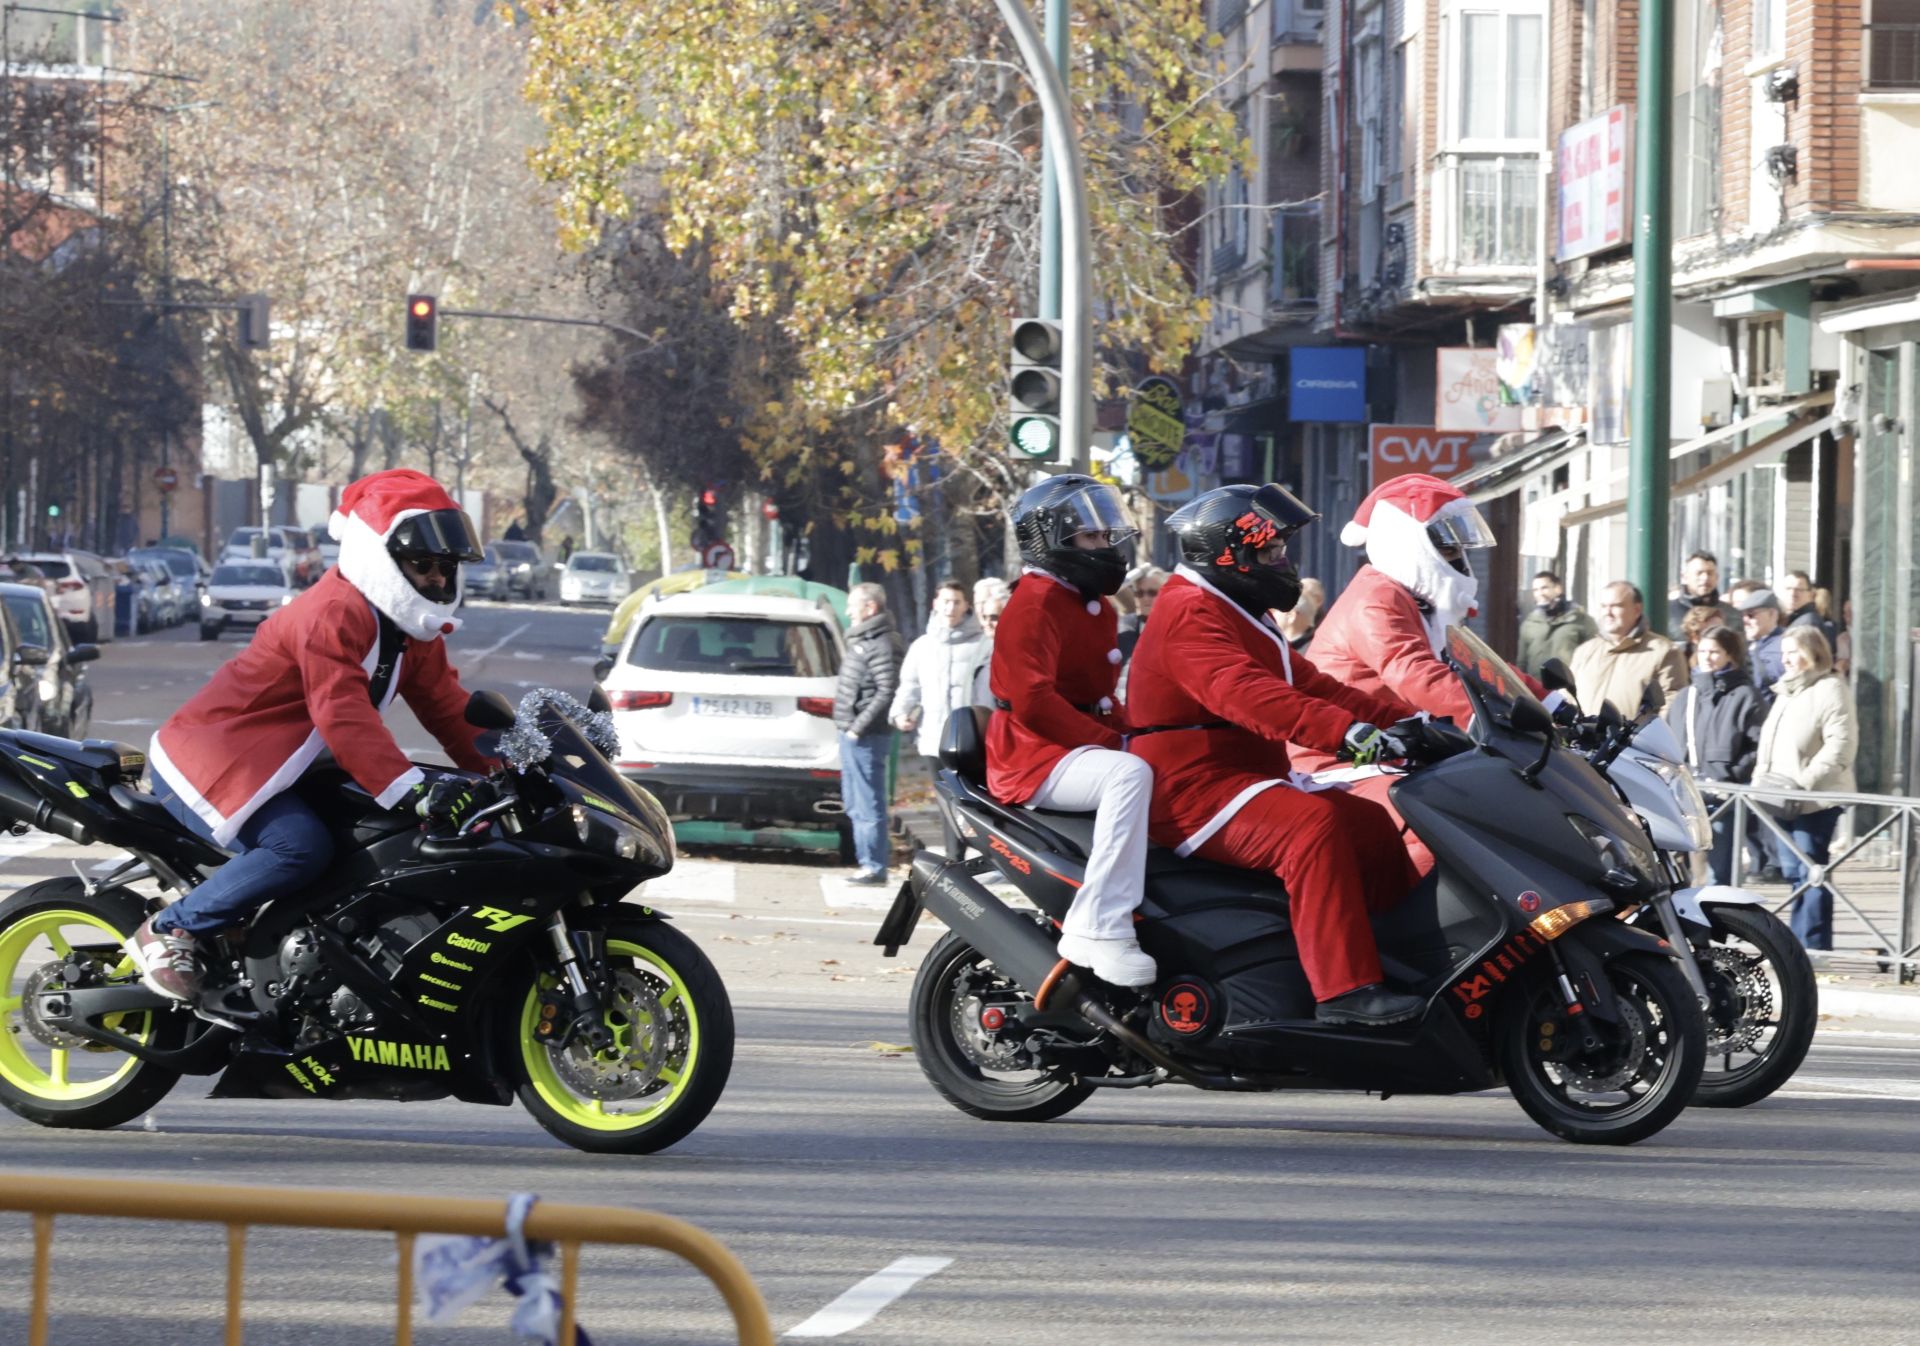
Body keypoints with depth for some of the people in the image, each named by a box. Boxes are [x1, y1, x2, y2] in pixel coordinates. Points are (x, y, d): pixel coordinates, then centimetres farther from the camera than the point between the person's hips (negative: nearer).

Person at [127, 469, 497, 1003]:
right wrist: (412, 790, -43)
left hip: (278, 769, 11)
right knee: (301, 846, -33)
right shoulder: (334, 616, -23)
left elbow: (446, 706, 9)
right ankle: (169, 931, -20)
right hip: (208, 757, -11)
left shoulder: (412, 634, 10)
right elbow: (344, 714, -34)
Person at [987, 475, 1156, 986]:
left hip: (1085, 746, 10)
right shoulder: (1035, 603, -11)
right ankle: (1099, 927, -42)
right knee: (1130, 774, -36)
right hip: (1033, 755, -10)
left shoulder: (1099, 610, 20)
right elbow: (1032, 700, -22)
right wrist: (1112, 742, -22)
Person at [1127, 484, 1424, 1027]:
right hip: (1190, 790, -11)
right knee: (1311, 825, -31)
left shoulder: (1239, 615, 21)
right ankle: (1344, 988, -38)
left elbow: (1308, 685, 19)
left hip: (1247, 778, 11)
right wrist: (1345, 731, -42)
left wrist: (1401, 718, 6)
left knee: (1373, 826, 5)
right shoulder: (1191, 614, -15)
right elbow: (1243, 692, -32)